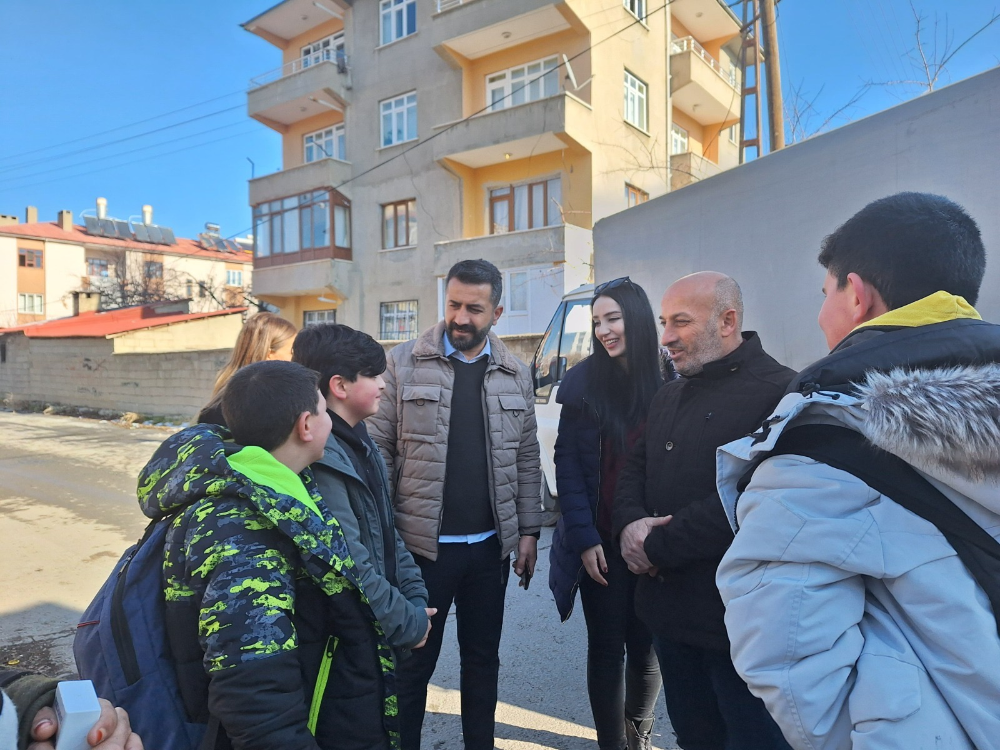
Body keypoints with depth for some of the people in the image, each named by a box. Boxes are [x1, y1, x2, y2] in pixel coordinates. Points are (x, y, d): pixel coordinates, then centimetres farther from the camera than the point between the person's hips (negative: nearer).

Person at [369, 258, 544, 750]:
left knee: (483, 658, 18)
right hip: (422, 544, -3)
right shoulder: (405, 364, -5)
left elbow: (526, 459, 8)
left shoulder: (515, 376, 4)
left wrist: (529, 531, 5)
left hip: (491, 546, 3)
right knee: (412, 661, 12)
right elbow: (379, 449, -4)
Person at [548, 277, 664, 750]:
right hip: (602, 541, -1)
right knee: (607, 647, 9)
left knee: (646, 644, 15)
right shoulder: (583, 380, -6)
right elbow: (568, 463, -5)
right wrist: (584, 538, -10)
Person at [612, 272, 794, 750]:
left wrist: (659, 545, -18)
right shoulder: (672, 393, 12)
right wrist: (629, 523, -8)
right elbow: (634, 467, 13)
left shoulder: (777, 392, -17)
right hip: (669, 608, 8)